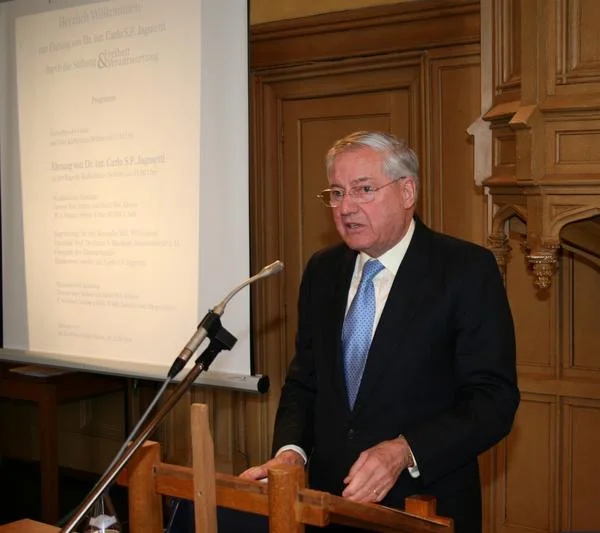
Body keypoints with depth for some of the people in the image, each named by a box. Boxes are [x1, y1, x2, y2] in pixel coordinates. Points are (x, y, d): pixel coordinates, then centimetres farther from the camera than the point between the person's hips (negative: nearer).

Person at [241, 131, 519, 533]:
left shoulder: (468, 269, -11)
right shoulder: (322, 271, 5)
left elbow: (494, 399, -15)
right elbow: (304, 382, 8)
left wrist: (405, 451, -27)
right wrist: (290, 451, -10)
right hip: (330, 500, 4)